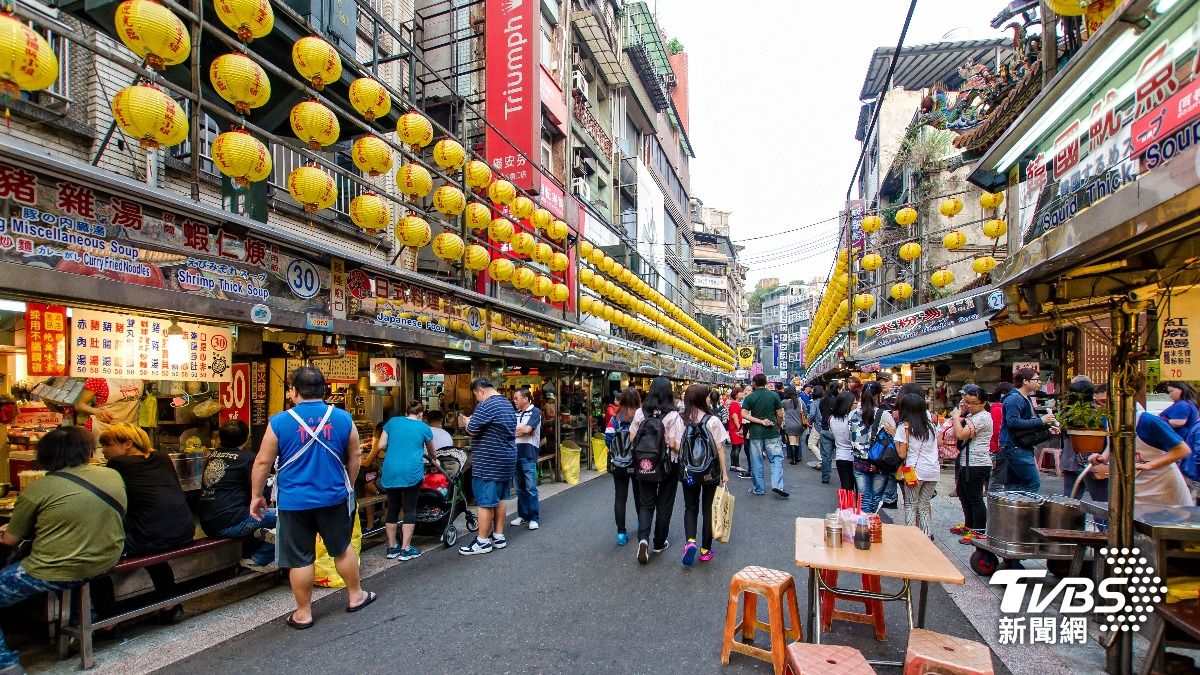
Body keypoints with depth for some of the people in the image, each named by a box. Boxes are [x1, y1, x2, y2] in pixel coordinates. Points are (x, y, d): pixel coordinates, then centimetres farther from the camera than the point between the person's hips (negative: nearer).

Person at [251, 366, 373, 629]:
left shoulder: (279, 422, -9)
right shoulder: (343, 418, -3)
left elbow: (262, 463, -4)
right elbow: (355, 457, 5)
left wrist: (256, 496, 9)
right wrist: (348, 487, 19)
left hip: (294, 501, -2)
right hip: (334, 497, 2)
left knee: (299, 559, 10)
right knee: (342, 548, 18)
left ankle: (303, 613, 23)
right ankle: (355, 596, 31)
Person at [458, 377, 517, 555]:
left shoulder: (486, 405, -17)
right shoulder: (508, 405, 13)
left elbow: (472, 431, -19)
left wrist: (468, 421, 3)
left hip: (488, 462, -9)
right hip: (507, 458, 9)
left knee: (485, 501, -2)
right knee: (499, 498, 16)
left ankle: (482, 542, 5)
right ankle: (499, 536, 22)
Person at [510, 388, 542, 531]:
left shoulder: (535, 412, -4)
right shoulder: (515, 413, 15)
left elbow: (527, 429, -15)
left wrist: (513, 430, -1)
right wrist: (520, 430, -8)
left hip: (528, 455, -6)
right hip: (515, 454, 6)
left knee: (531, 488, -3)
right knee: (519, 488, 12)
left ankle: (534, 518, 5)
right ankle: (523, 515, 22)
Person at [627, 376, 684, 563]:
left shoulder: (640, 412, -5)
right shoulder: (673, 416, -15)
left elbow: (632, 439, -1)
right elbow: (674, 444, -19)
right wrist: (682, 451, 2)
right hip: (668, 465, -2)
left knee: (646, 503, 12)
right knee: (664, 504, 14)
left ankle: (643, 538, -9)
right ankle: (660, 543, 25)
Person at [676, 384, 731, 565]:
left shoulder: (682, 421, -7)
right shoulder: (713, 421, -12)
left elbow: (677, 447, -6)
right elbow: (719, 449, -9)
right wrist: (724, 473, -1)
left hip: (689, 471, 2)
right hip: (710, 472, -1)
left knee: (690, 507, 15)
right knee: (708, 509, 12)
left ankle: (690, 541, -7)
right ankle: (705, 549, 19)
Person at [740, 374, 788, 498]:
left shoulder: (749, 398, -2)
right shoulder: (774, 395, -2)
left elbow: (744, 414, -12)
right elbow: (780, 415, -1)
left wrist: (760, 421, -11)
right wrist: (778, 427, 15)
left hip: (755, 433, 0)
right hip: (772, 432, 0)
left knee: (756, 462, 8)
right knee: (777, 459, 6)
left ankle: (758, 488, 14)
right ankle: (776, 484, -10)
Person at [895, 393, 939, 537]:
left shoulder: (904, 427, -5)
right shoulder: (930, 425, 11)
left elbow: (902, 454, -7)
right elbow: (935, 447, 13)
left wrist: (895, 437, 3)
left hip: (915, 470, -5)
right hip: (933, 470, 5)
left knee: (911, 505, 6)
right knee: (924, 506, 13)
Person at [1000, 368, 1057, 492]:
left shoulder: (1026, 399, 20)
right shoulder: (1014, 398, -14)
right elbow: (1013, 422, -26)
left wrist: (1047, 427, 13)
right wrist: (1040, 421, -21)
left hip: (1021, 447, 11)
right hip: (1015, 447, -11)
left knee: (1013, 484, 13)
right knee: (1033, 483, -11)